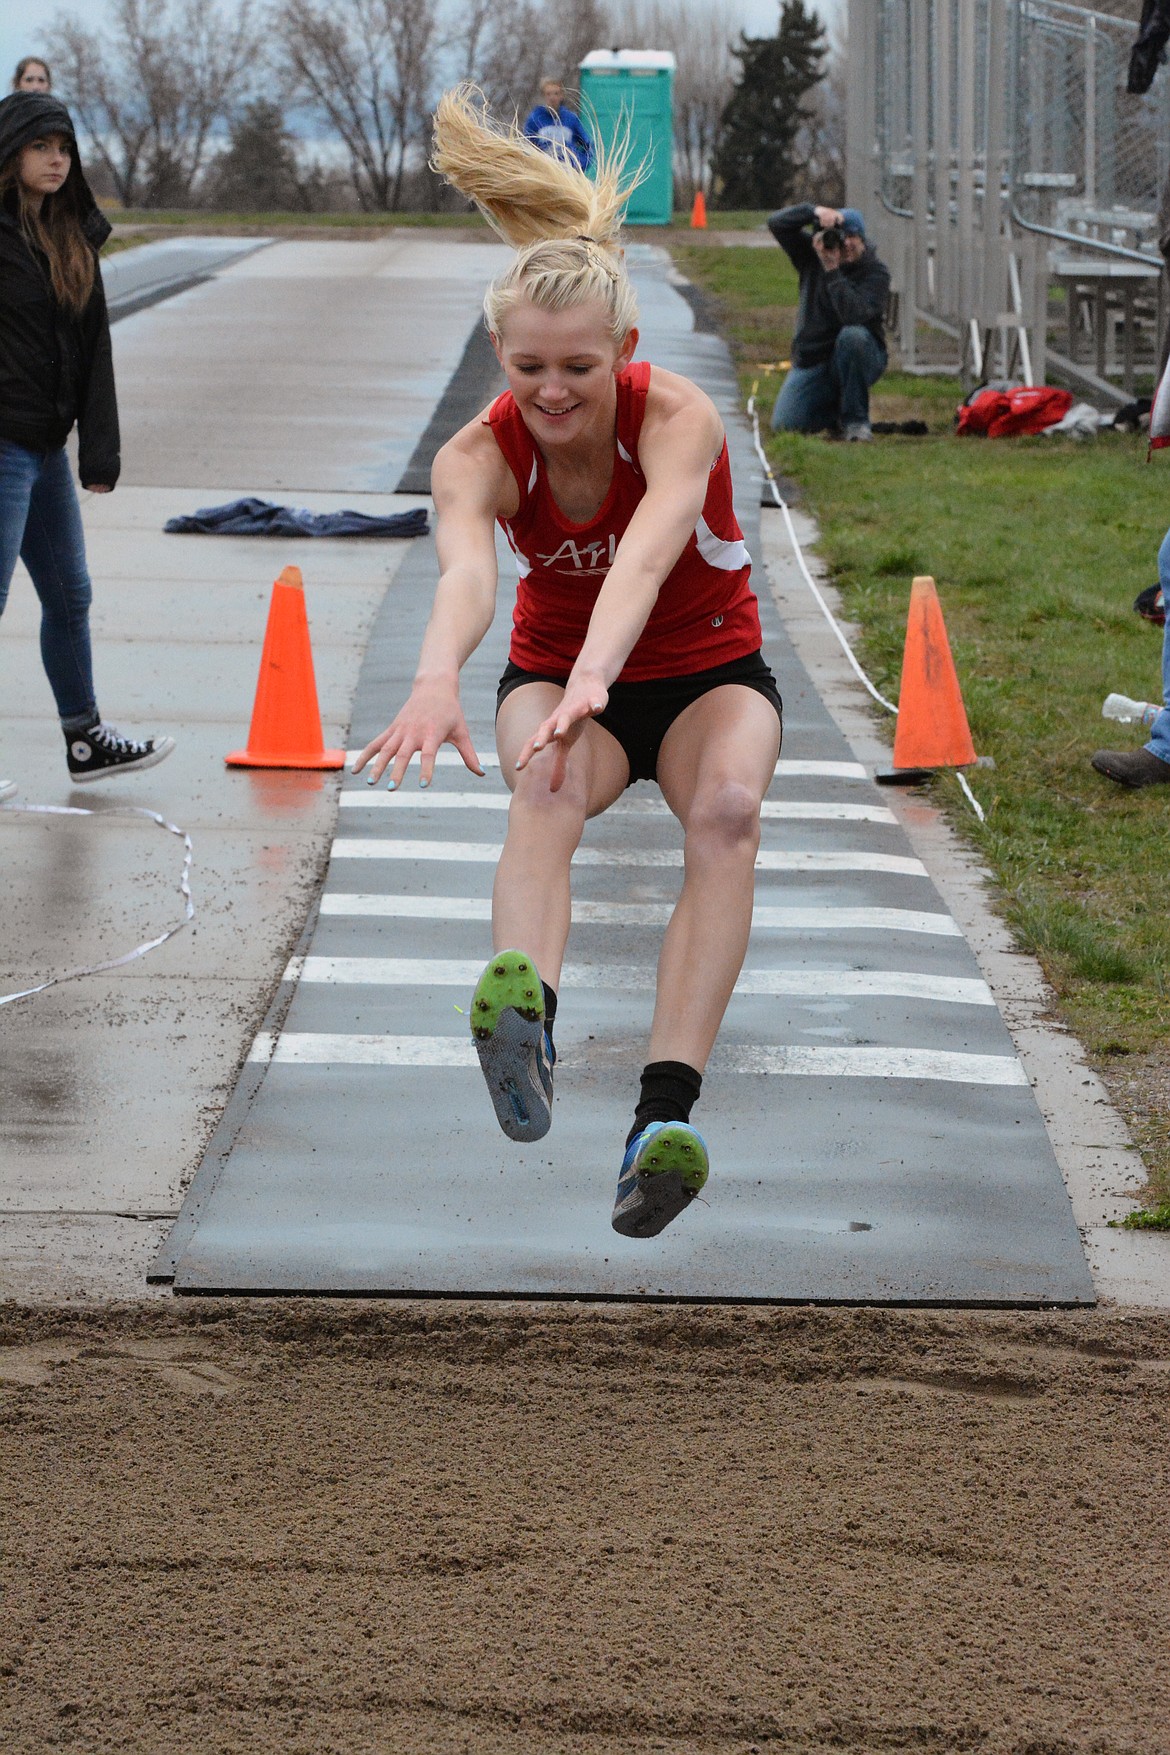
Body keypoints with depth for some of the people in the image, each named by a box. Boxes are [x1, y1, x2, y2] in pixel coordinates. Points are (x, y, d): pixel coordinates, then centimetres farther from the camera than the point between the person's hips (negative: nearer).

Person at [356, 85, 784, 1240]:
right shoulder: (479, 454, -20)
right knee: (548, 784, -36)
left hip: (705, 672, -1)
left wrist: (595, 676, -67)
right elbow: (464, 568, -43)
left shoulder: (678, 417, -26)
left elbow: (647, 549, -47)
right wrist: (437, 679, -66)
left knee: (730, 804, -35)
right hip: (556, 674, 1)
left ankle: (665, 1112, -45)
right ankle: (524, 1016, -63)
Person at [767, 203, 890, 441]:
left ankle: (855, 420, -22)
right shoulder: (812, 256, 2)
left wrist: (832, 269, -29)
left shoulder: (875, 273, -13)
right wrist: (814, 212, -20)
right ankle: (834, 413, 20)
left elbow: (852, 314, -30)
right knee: (783, 425, -15)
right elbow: (777, 223, -4)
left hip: (858, 359, -3)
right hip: (811, 361, 3)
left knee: (852, 335, -39)